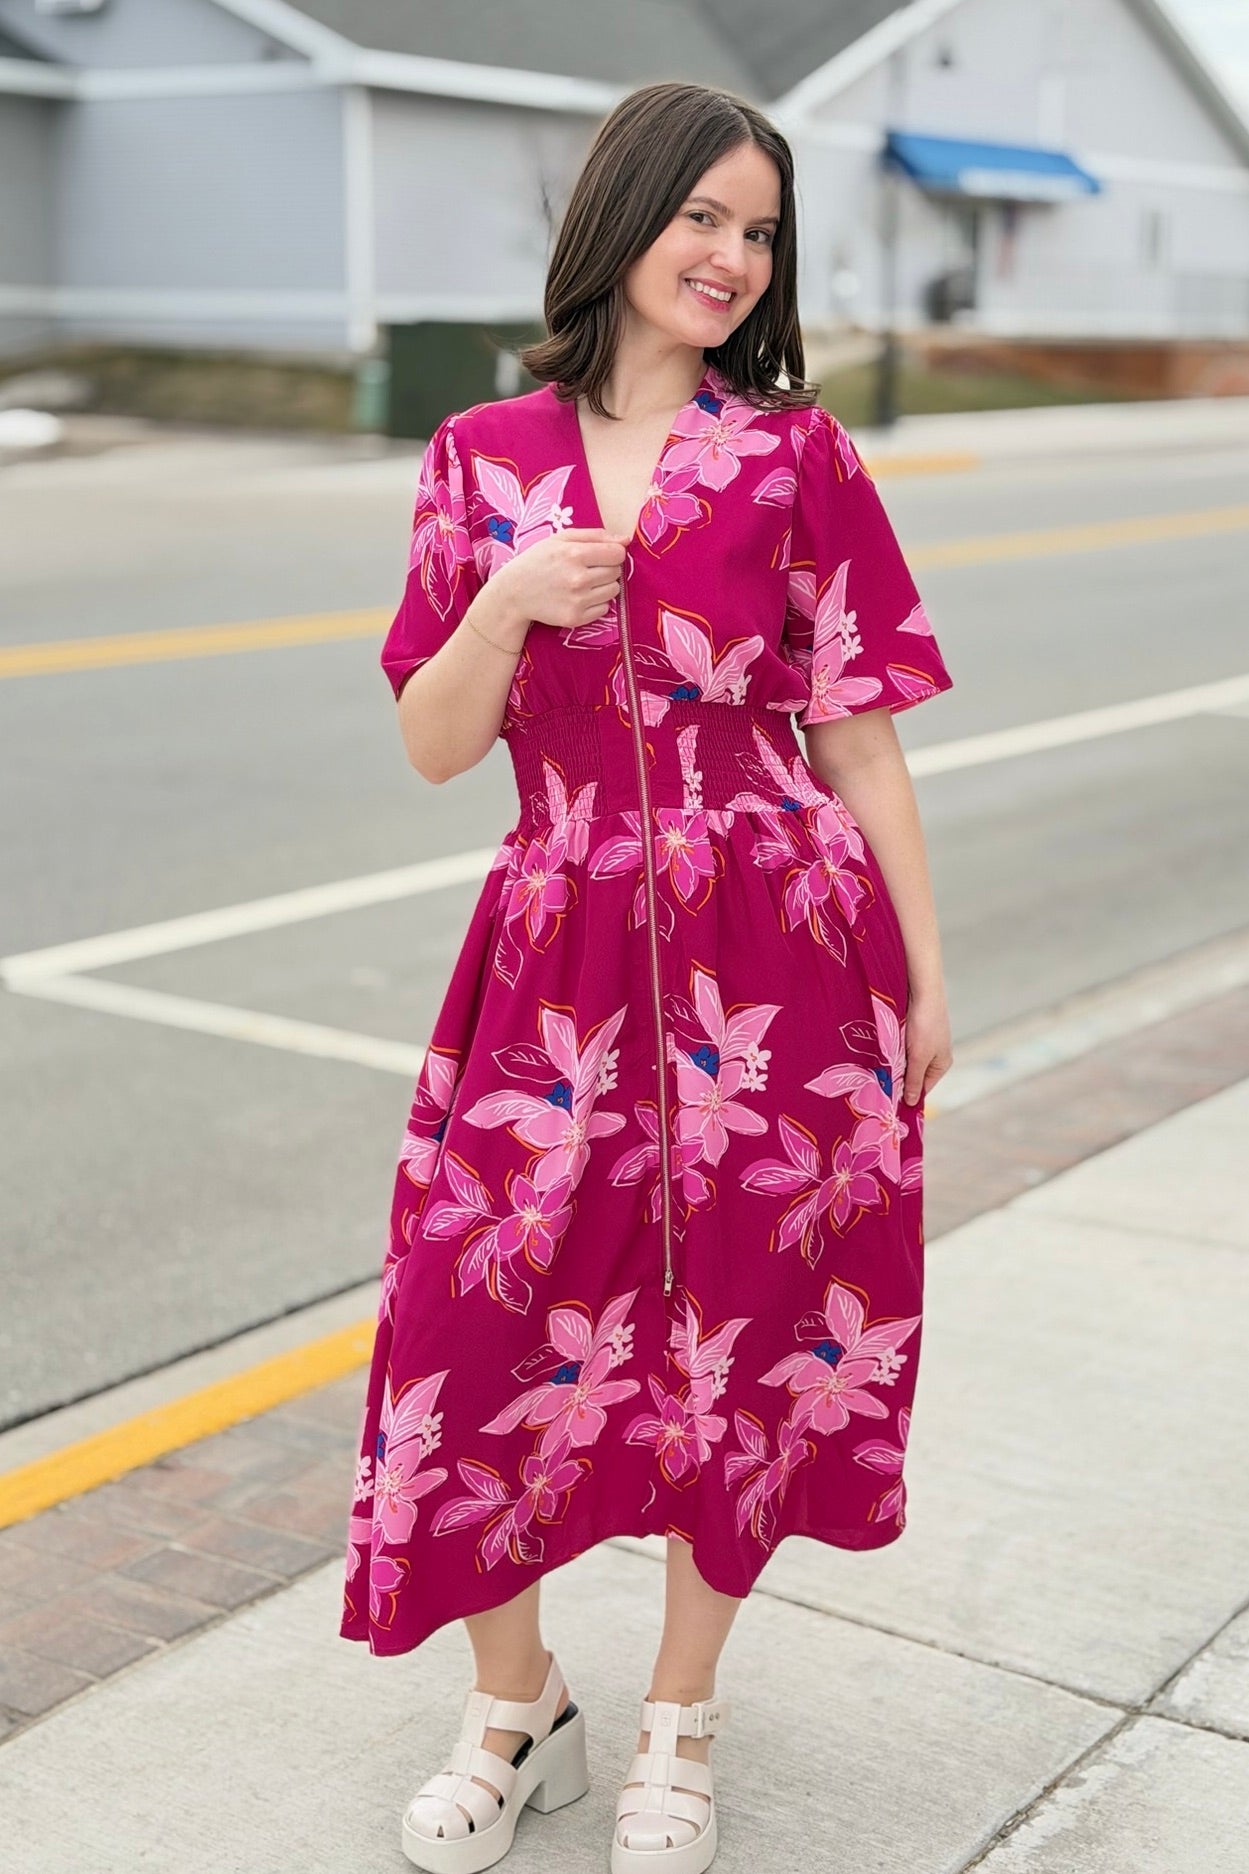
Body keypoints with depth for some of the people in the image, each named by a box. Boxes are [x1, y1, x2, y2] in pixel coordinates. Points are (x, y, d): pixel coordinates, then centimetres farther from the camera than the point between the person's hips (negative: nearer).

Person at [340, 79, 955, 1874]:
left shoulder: (796, 455, 1)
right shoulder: (484, 461, 5)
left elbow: (858, 731, 2)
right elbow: (434, 745, 4)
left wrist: (926, 974, 1)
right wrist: (513, 600, -14)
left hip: (781, 945, -1)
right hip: (563, 954, 1)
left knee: (747, 1328, 8)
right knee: (482, 1318, -1)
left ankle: (680, 1722, 30)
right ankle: (519, 1708, 26)